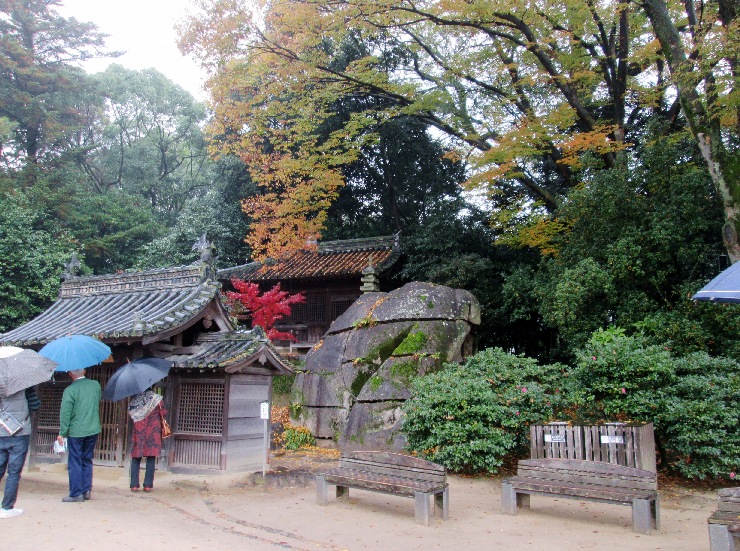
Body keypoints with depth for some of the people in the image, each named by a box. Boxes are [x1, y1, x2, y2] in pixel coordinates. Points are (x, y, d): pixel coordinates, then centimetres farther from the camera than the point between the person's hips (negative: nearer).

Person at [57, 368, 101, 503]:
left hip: (76, 431, -5)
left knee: (74, 463, 4)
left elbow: (65, 413, -12)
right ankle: (87, 490, 18)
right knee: (87, 461, 15)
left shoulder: (70, 390, -12)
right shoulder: (96, 385, 2)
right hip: (93, 430, 5)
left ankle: (76, 494, 5)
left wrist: (62, 433, -5)